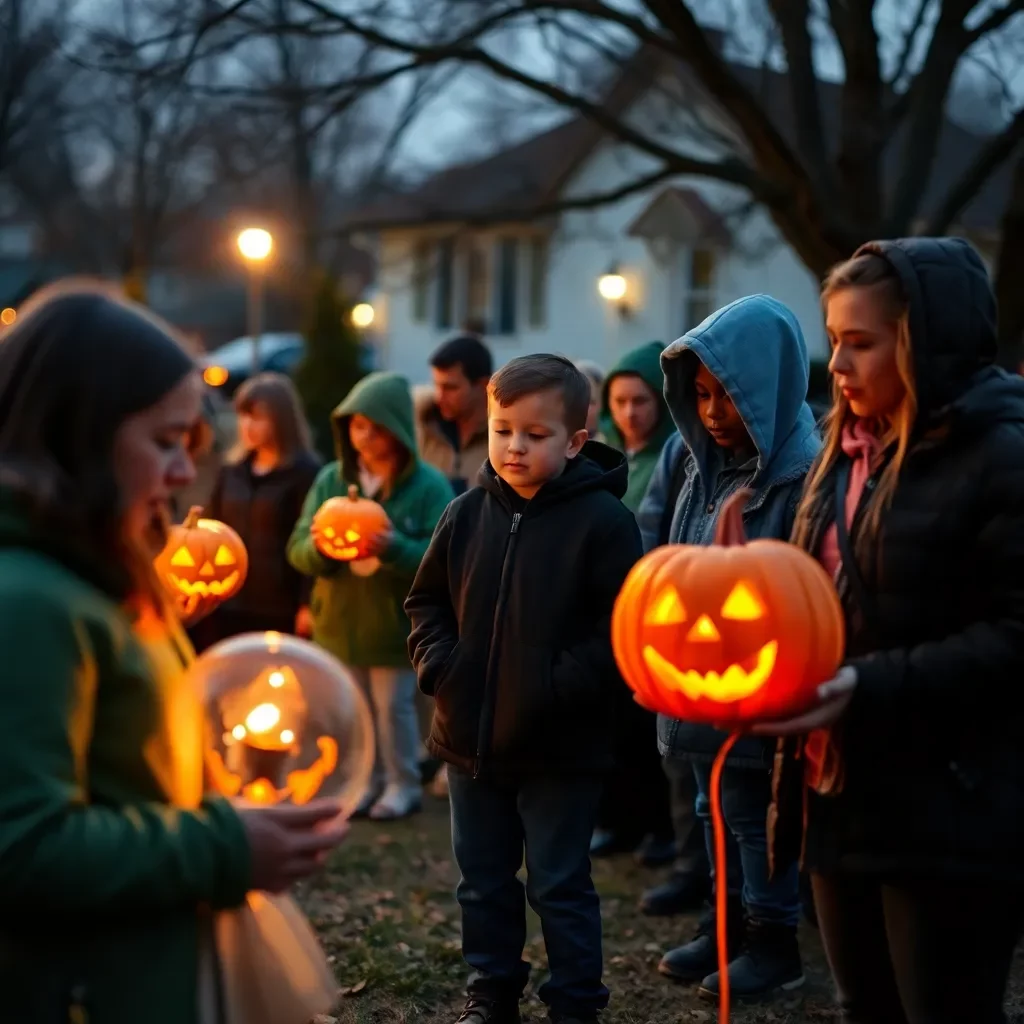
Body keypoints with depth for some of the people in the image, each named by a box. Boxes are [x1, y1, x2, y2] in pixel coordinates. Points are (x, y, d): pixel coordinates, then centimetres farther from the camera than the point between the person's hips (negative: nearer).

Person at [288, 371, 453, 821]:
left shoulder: (429, 486, -12)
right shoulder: (331, 479, -2)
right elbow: (297, 550, -3)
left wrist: (395, 548, -33)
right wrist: (319, 547, -26)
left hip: (396, 624, -4)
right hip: (339, 622, 4)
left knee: (394, 707, 5)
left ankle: (404, 785, 21)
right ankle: (368, 780, 29)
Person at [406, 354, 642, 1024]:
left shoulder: (602, 520, -13)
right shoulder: (468, 514, 2)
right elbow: (427, 600, 13)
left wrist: (563, 685, -20)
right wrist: (439, 664, -2)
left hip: (561, 746, -5)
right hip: (470, 737, 5)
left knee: (561, 887, 6)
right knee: (484, 881, 17)